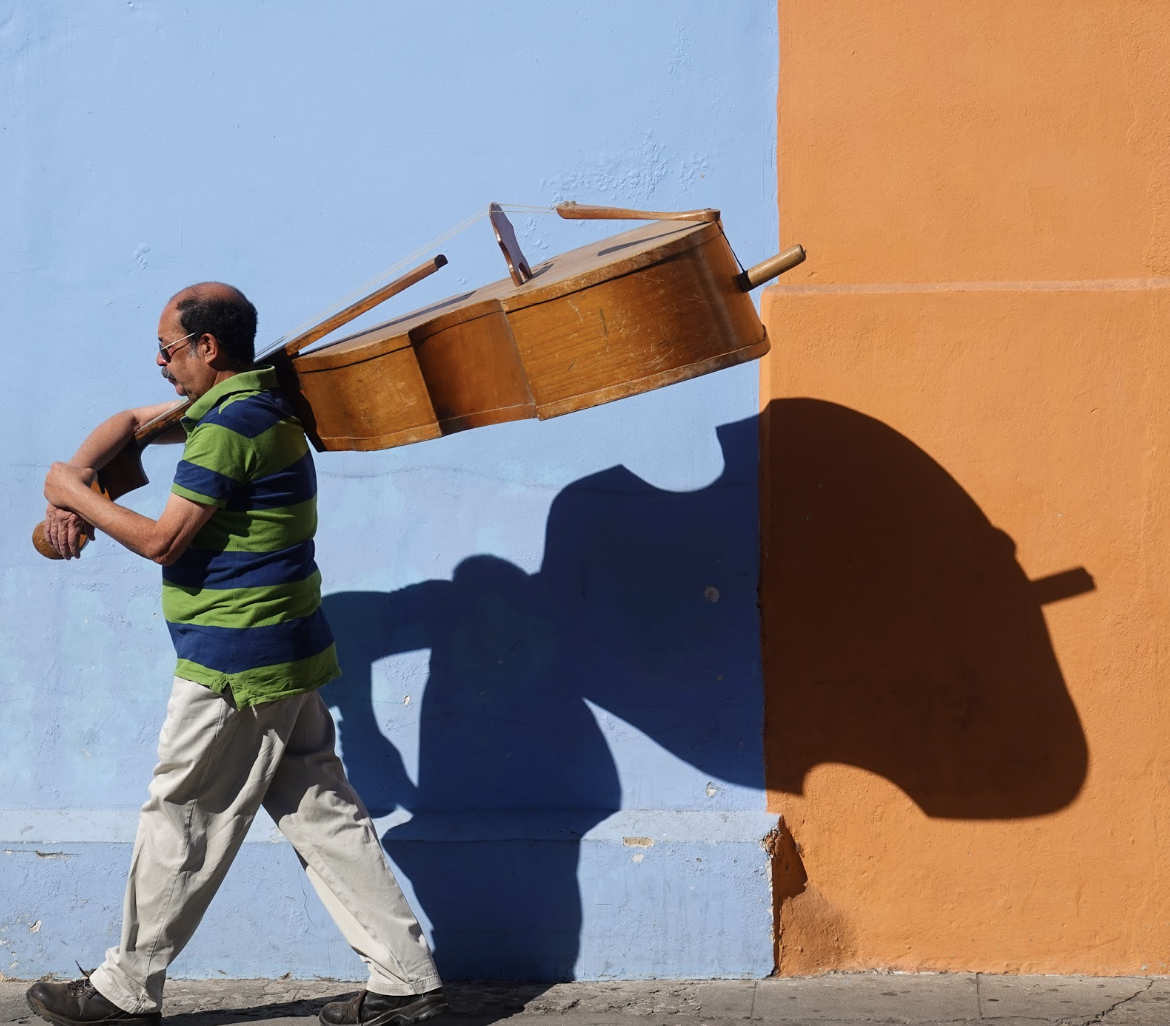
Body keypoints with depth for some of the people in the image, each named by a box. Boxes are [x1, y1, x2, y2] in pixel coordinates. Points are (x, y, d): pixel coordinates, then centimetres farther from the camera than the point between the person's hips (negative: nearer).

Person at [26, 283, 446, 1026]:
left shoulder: (228, 427, -18)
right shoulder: (257, 402, 13)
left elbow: (163, 541, -18)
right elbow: (131, 423, 23)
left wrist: (74, 493, -6)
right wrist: (75, 481, 7)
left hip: (234, 667, -10)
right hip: (285, 657, 10)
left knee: (181, 824, 3)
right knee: (322, 814, 9)